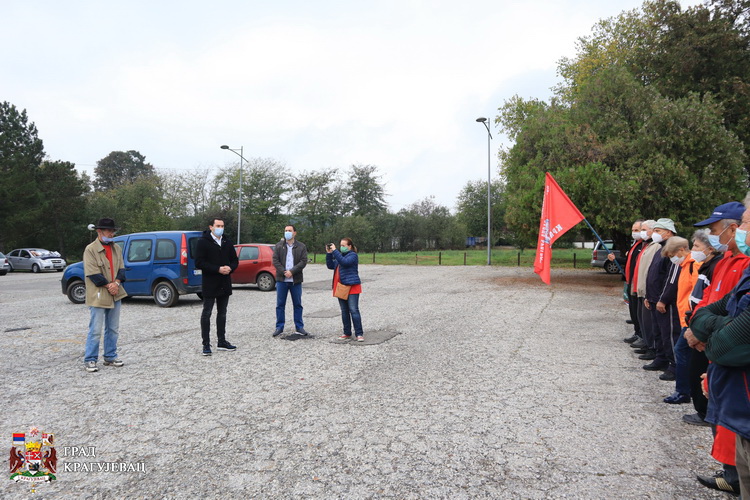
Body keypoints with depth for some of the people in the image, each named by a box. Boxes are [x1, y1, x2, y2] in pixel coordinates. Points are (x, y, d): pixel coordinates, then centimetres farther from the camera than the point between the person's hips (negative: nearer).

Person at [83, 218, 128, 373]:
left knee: (113, 329, 13)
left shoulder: (117, 248, 11)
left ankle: (110, 357, 24)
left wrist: (116, 283, -8)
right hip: (98, 296, -6)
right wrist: (108, 286, -13)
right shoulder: (90, 249, -8)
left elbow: (121, 268, 10)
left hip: (115, 295, 6)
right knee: (95, 330, -2)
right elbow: (93, 273, -13)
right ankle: (90, 360, 9)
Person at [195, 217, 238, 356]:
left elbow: (235, 260, 14)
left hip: (225, 284, 6)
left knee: (222, 313, 13)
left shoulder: (227, 242, 9)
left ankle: (221, 342, 22)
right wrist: (218, 269, -21)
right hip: (210, 284, -6)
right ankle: (206, 344, 8)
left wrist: (230, 268, -8)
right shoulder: (203, 242, -7)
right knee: (206, 314, 1)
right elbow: (199, 262, -14)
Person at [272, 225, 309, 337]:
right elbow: (275, 261, -1)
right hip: (281, 280, 1)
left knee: (297, 304, 7)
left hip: (296, 280, 0)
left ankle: (299, 327, 16)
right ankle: (279, 327, 12)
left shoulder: (301, 246, 3)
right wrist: (284, 272, -15)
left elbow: (303, 261, -6)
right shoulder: (278, 246, 6)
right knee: (280, 304, 4)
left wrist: (292, 271, -17)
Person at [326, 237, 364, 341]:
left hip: (352, 287, -8)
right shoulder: (340, 255, 19)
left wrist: (334, 251, -21)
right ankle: (347, 333, 18)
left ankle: (359, 334, -6)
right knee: (344, 311, 11)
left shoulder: (353, 255, -5)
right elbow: (330, 265, 13)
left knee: (353, 310, -10)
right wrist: (329, 254, 2)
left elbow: (344, 262, -23)